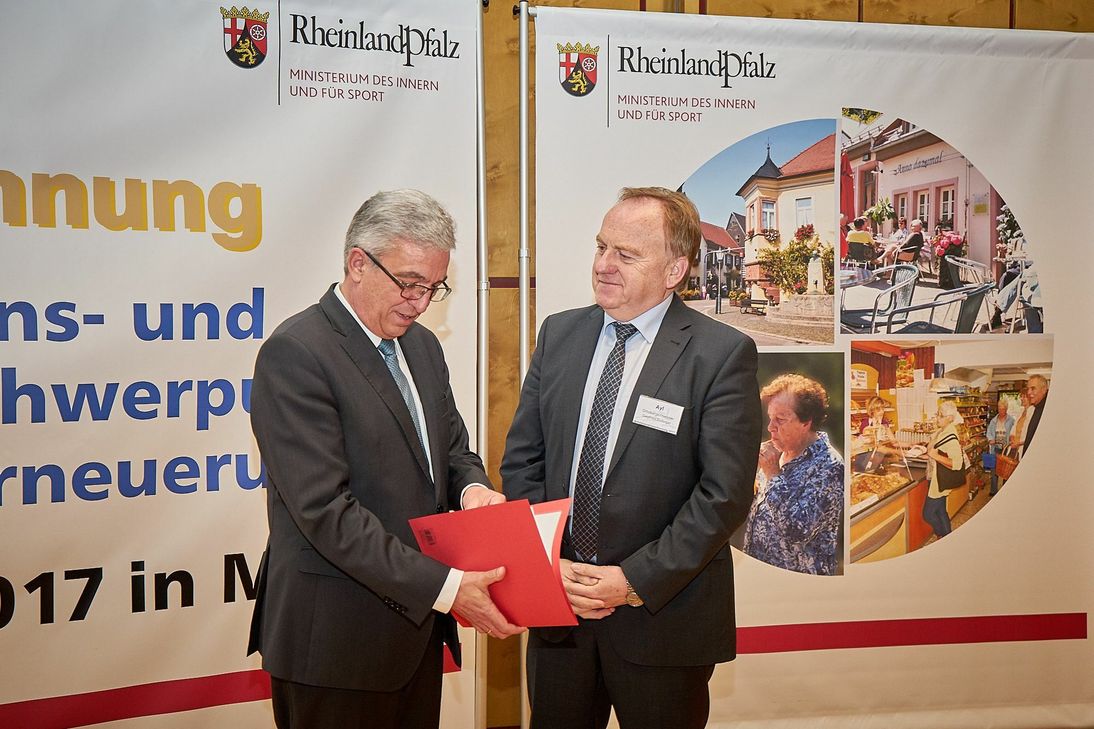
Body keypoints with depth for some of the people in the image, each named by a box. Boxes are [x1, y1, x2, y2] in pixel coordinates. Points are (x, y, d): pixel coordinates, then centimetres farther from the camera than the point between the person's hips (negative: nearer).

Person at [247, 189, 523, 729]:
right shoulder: (295, 353, -16)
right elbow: (325, 510, -22)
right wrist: (443, 585, -23)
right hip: (336, 640, -7)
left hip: (417, 620, 8)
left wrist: (470, 488, -8)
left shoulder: (422, 346, 10)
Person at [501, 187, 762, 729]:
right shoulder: (559, 334, 4)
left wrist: (636, 580, -17)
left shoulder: (723, 354, -10)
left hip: (662, 615, -4)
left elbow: (725, 493, -14)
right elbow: (521, 460, 5)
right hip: (557, 605, 4)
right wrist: (550, 562, -8)